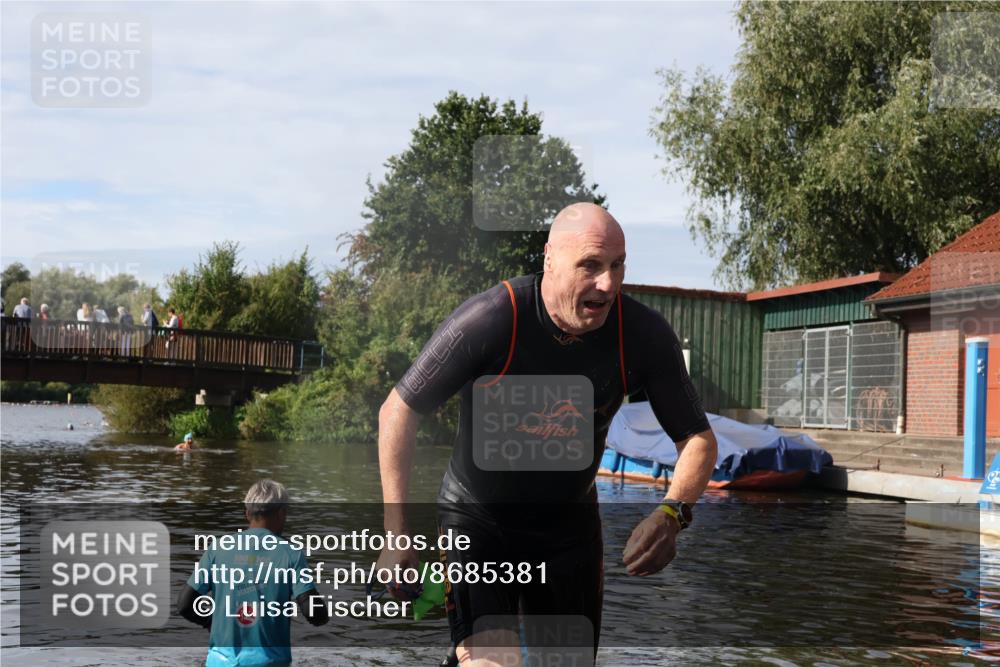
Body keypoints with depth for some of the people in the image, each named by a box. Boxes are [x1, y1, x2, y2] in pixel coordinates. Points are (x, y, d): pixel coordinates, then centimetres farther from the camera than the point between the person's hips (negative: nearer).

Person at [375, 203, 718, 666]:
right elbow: (398, 412, -16)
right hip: (477, 518, -4)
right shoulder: (492, 320, -26)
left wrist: (673, 513, -30)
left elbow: (698, 439, -9)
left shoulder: (644, 335, -18)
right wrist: (397, 533, -21)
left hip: (569, 526, 4)